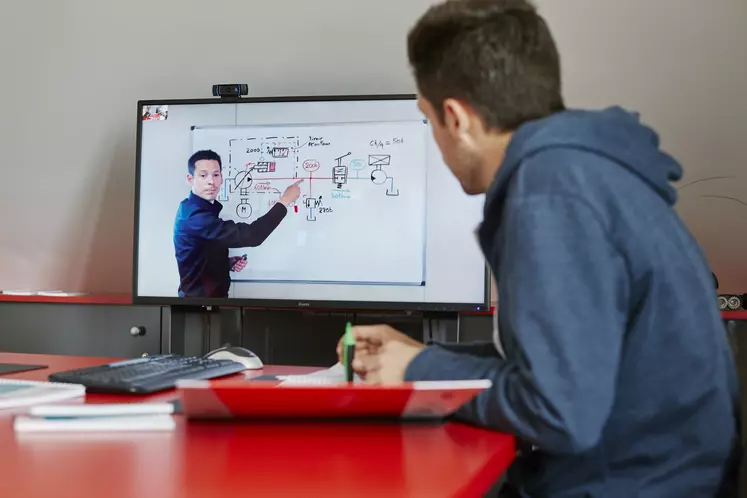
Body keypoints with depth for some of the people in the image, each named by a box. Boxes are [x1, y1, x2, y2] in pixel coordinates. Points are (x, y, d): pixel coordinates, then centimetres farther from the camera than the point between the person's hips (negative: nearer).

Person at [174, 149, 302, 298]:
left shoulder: (195, 209, 8)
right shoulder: (196, 217, -25)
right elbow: (250, 236, -31)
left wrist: (227, 263, -1)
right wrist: (285, 201, -23)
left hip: (208, 297, 10)